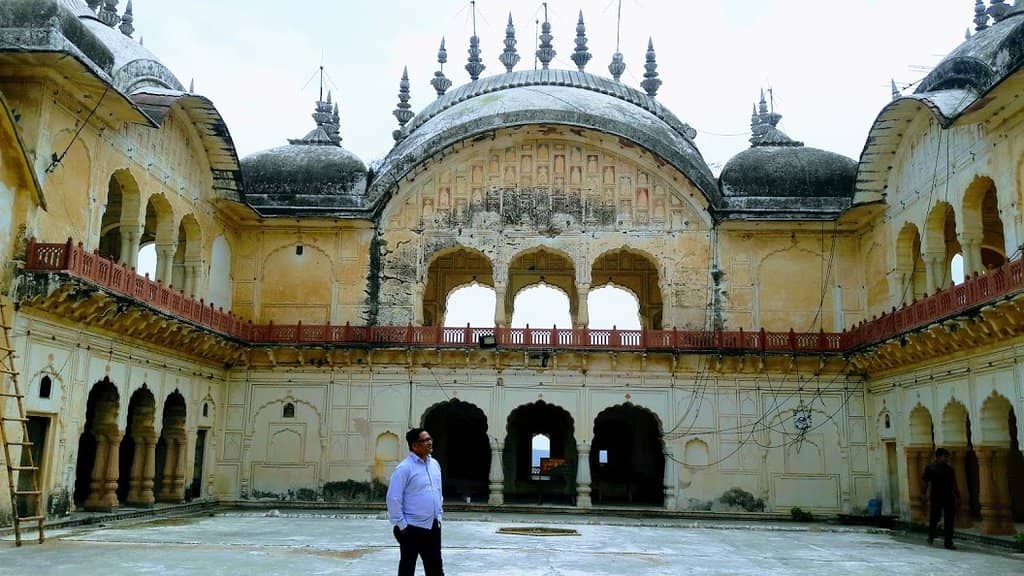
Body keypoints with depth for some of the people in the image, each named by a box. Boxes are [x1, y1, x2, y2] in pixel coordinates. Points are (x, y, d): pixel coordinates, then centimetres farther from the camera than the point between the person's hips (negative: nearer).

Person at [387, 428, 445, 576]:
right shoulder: (404, 468, -14)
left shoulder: (435, 464, 8)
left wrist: (438, 516, 13)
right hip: (412, 528, -7)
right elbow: (393, 499, -16)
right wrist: (401, 525, -14)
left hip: (433, 526, 7)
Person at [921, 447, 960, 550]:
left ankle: (948, 542, 4)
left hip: (949, 498, 3)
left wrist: (957, 495, 14)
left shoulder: (949, 469, 10)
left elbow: (954, 484, 17)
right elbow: (925, 482, -4)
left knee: (949, 520, 0)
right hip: (935, 498, -3)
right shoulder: (930, 468, -2)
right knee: (934, 518, 6)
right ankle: (931, 536, 31)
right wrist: (924, 494, -12)